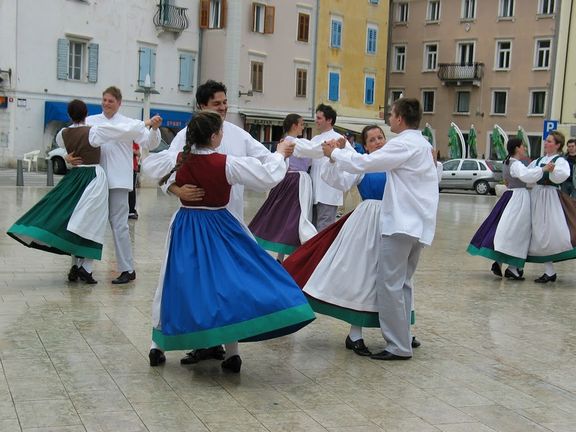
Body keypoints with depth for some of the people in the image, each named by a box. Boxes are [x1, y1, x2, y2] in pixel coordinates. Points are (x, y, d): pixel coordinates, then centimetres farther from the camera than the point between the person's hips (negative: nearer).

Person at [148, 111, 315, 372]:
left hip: (185, 229, 4)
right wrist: (280, 152, 3)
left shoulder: (180, 161, -6)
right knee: (228, 282, 6)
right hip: (217, 230, -4)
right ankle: (231, 353, 6)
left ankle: (157, 346, 19)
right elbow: (268, 177, -13)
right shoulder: (226, 164, -17)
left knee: (177, 282, 14)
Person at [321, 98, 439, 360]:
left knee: (389, 285, -7)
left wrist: (334, 153, 1)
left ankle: (399, 347, -5)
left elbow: (364, 163, -13)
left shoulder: (403, 145, -13)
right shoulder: (422, 144, 18)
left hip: (401, 223, -10)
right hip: (419, 224, 10)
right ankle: (402, 337, 18)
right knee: (402, 283, 14)